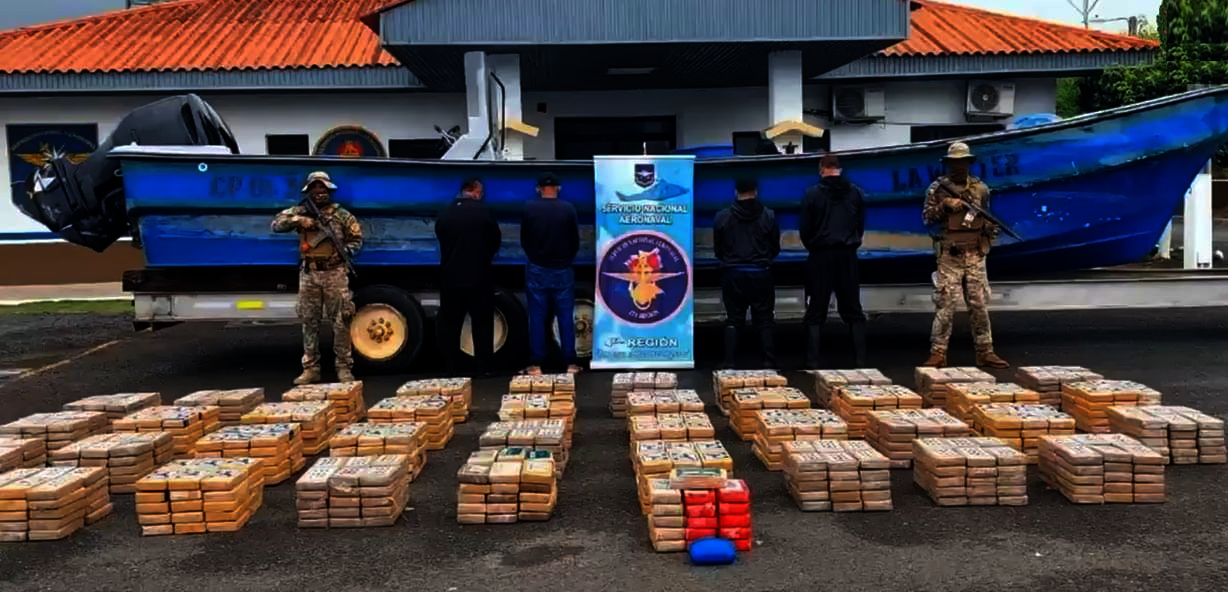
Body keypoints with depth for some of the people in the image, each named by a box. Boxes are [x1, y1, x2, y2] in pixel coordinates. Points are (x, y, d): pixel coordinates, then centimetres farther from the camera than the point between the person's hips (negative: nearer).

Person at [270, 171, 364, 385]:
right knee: (309, 322, 5)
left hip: (335, 274, -2)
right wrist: (298, 220, -13)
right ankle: (311, 369, 12)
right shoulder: (300, 212, 9)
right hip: (308, 275, 2)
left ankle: (344, 368, 3)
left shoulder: (342, 215, 6)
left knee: (340, 322, -3)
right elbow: (276, 224, 2)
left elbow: (357, 239, 10)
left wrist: (347, 250, -10)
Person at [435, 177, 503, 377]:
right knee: (482, 323, 7)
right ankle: (482, 368, 7)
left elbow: (441, 240, 10)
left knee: (450, 324, 9)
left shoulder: (445, 212, 1)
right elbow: (496, 239, 2)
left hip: (450, 276, 3)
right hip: (479, 276, -3)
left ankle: (451, 369, 11)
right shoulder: (483, 210, -8)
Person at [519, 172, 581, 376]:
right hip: (563, 270, 0)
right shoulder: (568, 209, -6)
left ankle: (536, 364, 4)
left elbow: (524, 240, 3)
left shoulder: (529, 208, -6)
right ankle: (570, 362, 6)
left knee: (537, 317, 4)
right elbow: (575, 241, 2)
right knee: (566, 316, 5)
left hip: (537, 269, 0)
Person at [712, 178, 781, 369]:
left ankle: (729, 362, 3)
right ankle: (769, 361, 4)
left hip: (733, 273, 0)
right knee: (764, 319, 8)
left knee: (733, 319, 8)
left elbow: (717, 248, 5)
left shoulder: (722, 217, -4)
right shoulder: (768, 216, -4)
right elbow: (775, 247, 5)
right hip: (760, 273, 0)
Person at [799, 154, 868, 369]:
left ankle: (812, 361, 0)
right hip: (848, 255, 3)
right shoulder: (856, 193, 2)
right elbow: (861, 225, 7)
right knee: (853, 311, 10)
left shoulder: (812, 194, -7)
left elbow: (805, 229, -3)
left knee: (815, 312, 4)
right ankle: (860, 359, 7)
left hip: (821, 255, -2)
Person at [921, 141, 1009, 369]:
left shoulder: (981, 188, 11)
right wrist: (945, 206, -17)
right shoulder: (938, 188, 2)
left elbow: (986, 217, 21)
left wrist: (991, 229, 2)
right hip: (949, 255, -3)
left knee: (980, 305, 6)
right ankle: (938, 354, -1)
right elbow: (927, 217, -3)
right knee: (945, 304, -5)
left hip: (975, 254, 3)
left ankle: (985, 352, 12)